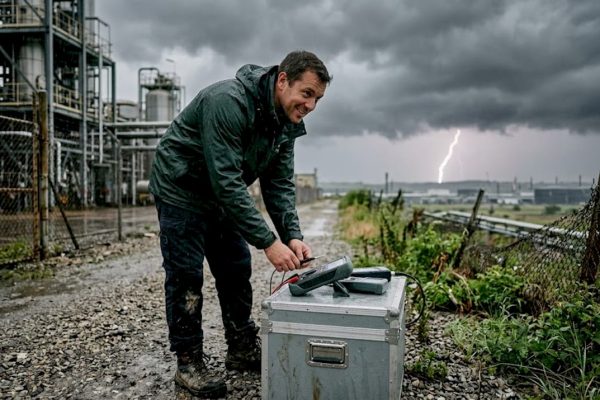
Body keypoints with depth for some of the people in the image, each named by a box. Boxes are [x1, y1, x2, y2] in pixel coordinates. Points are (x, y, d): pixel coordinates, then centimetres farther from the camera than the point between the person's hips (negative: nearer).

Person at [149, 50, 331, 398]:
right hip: (182, 189, -7)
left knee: (236, 270, 8)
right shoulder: (228, 101, -32)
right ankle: (188, 360, 12)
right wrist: (268, 242, -36)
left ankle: (243, 349, 23)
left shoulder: (286, 123, -6)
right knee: (186, 275, -3)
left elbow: (280, 184, -6)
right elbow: (226, 182, -36)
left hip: (223, 196, 8)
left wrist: (293, 236, -19)